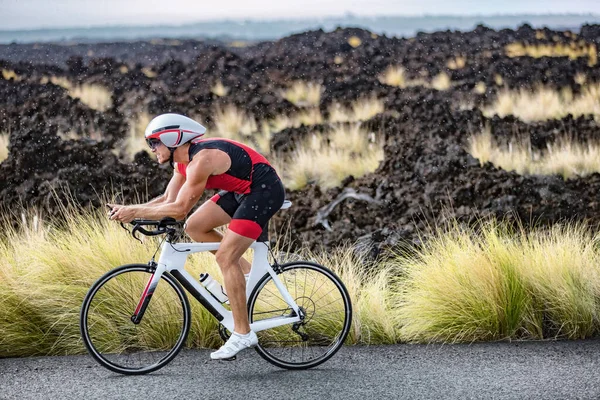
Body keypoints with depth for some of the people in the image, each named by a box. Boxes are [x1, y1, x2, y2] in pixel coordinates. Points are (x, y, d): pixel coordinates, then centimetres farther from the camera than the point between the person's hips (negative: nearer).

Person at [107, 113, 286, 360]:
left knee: (225, 256, -13)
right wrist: (128, 209, -3)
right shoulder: (183, 160, 5)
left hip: (265, 191, -10)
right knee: (195, 227, 5)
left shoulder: (201, 160, -25)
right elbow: (169, 199, 9)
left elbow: (179, 209, -26)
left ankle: (243, 334, -7)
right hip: (241, 190, 10)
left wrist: (134, 212, -21)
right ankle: (246, 272, 13)